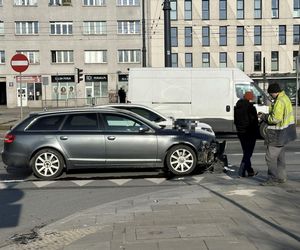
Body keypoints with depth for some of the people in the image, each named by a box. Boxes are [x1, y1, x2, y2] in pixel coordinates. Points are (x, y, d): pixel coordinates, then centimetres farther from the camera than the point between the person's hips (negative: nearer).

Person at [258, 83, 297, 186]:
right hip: (284, 133, 11)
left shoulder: (279, 102, -22)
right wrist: (266, 115, 10)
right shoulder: (285, 98, 11)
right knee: (280, 156, 18)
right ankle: (281, 177, 26)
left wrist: (263, 116, -11)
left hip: (278, 134, -11)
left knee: (271, 157, -5)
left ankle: (273, 179, 1)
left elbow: (275, 119, -26)